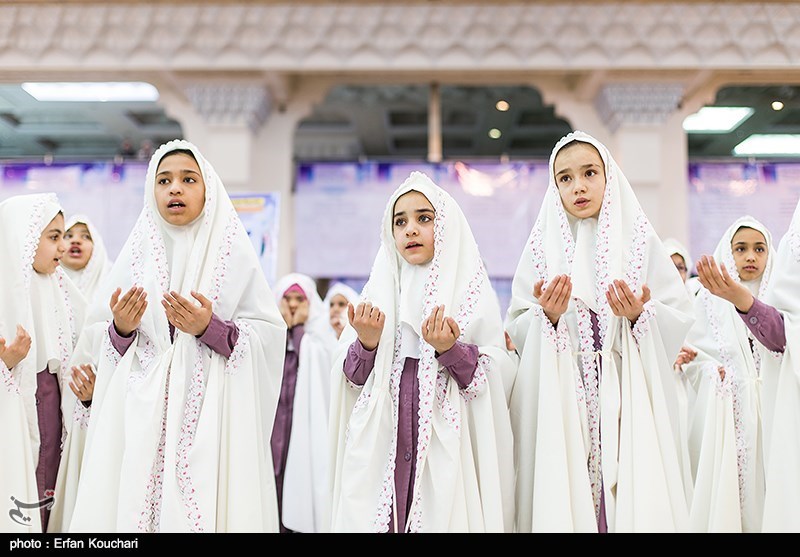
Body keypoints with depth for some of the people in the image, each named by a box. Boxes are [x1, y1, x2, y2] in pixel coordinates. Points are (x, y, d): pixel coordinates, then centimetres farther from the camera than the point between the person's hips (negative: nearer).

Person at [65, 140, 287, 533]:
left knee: (206, 506, -6)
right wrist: (121, 329, -9)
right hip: (139, 415, 2)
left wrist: (211, 329, -16)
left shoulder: (233, 252, 3)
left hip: (212, 414, -2)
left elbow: (270, 336, -2)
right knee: (131, 505, -2)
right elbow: (95, 340, 11)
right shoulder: (136, 254, 10)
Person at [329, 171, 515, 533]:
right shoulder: (378, 289, 10)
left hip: (447, 444, -2)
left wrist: (450, 350, -18)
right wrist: (367, 344, -11)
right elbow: (349, 376, 7)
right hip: (379, 444, 2)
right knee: (373, 516, 0)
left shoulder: (471, 290, 3)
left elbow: (496, 375, -3)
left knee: (443, 517, -3)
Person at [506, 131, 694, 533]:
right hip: (561, 401, 0)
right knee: (565, 496, -3)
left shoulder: (639, 238, 6)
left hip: (630, 397, 0)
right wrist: (547, 315, -14)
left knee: (634, 496, -5)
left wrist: (640, 315, -15)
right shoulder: (542, 246, 8)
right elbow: (516, 331, 4)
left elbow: (680, 319, 3)